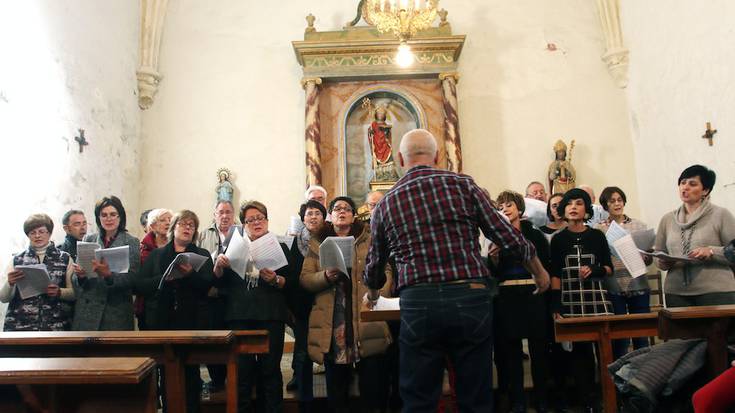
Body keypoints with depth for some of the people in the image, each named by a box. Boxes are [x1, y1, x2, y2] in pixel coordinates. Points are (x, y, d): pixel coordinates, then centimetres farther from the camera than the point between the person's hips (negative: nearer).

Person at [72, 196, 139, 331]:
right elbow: (74, 279, 9)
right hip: (86, 310, 2)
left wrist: (109, 275, -25)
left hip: (116, 311, -2)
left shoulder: (132, 242, 0)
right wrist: (80, 275, -13)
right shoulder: (88, 239, 8)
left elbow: (132, 278, -8)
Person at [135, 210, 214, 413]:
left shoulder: (202, 255, 11)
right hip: (161, 322, 1)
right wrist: (164, 278, -11)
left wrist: (191, 274, -20)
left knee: (190, 373, -1)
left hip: (191, 322, -1)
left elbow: (208, 285, -3)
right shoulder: (156, 255, 14)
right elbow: (140, 285, 4)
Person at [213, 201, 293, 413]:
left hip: (270, 316, -1)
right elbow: (220, 283, 10)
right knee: (241, 368, 1)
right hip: (240, 316, 1)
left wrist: (275, 280, -16)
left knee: (270, 368, 2)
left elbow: (292, 281, 2)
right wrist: (219, 266, -8)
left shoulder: (279, 247, 9)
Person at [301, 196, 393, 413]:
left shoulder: (369, 240, 11)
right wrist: (326, 276, -12)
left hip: (367, 319, -1)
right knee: (336, 382, 7)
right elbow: (305, 279, 6)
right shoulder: (317, 244, 13)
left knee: (373, 378, 0)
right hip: (331, 321, 1)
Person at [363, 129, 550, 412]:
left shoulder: (385, 204, 9)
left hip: (418, 303, 1)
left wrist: (372, 294, 42)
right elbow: (506, 234, 5)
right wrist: (538, 271, 23)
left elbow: (375, 262, 21)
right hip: (471, 297, 0)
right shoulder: (462, 184, 3)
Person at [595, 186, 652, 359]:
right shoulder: (599, 230, 3)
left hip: (638, 286, 2)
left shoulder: (639, 226, 9)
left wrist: (645, 257, -11)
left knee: (641, 333, 6)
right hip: (613, 288, -2)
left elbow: (648, 259, 10)